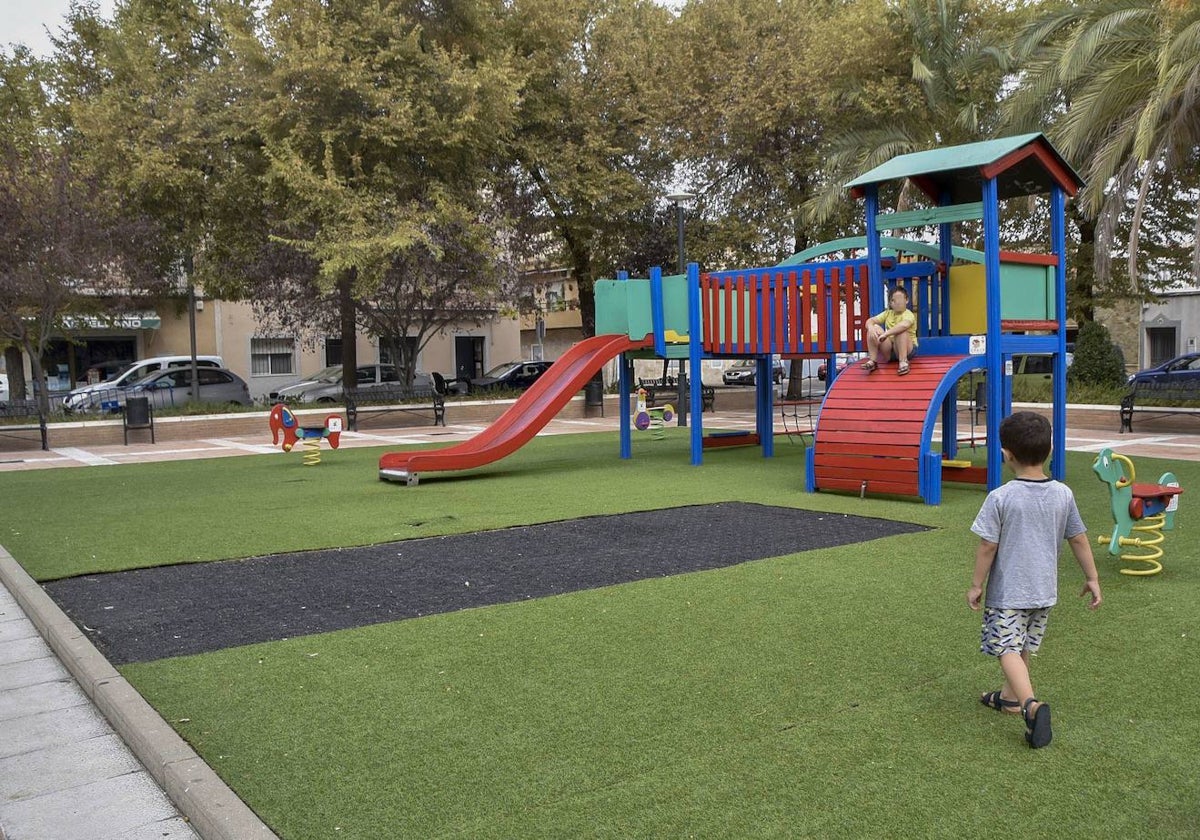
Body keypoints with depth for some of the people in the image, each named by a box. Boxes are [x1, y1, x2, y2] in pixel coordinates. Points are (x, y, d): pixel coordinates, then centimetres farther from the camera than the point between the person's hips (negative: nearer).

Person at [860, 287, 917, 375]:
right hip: (889, 349, 5)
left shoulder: (908, 314, -12)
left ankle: (903, 362, -35)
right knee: (875, 328, -13)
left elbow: (904, 325, -37)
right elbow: (870, 321, -4)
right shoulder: (888, 313, 7)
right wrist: (870, 327, -28)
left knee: (901, 330, -32)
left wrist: (886, 334, -41)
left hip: (908, 349, -5)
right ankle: (872, 361, -18)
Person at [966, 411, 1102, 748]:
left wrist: (976, 585, -2)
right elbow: (1079, 539, 6)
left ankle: (1031, 704, -23)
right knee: (1023, 647, 21)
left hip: (1007, 591, -6)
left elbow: (988, 546, -13)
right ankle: (1010, 696, 37)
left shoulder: (1000, 498, -18)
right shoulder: (1063, 494, -3)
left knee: (1007, 649, -3)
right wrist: (1092, 578, 18)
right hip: (1044, 590, 6)